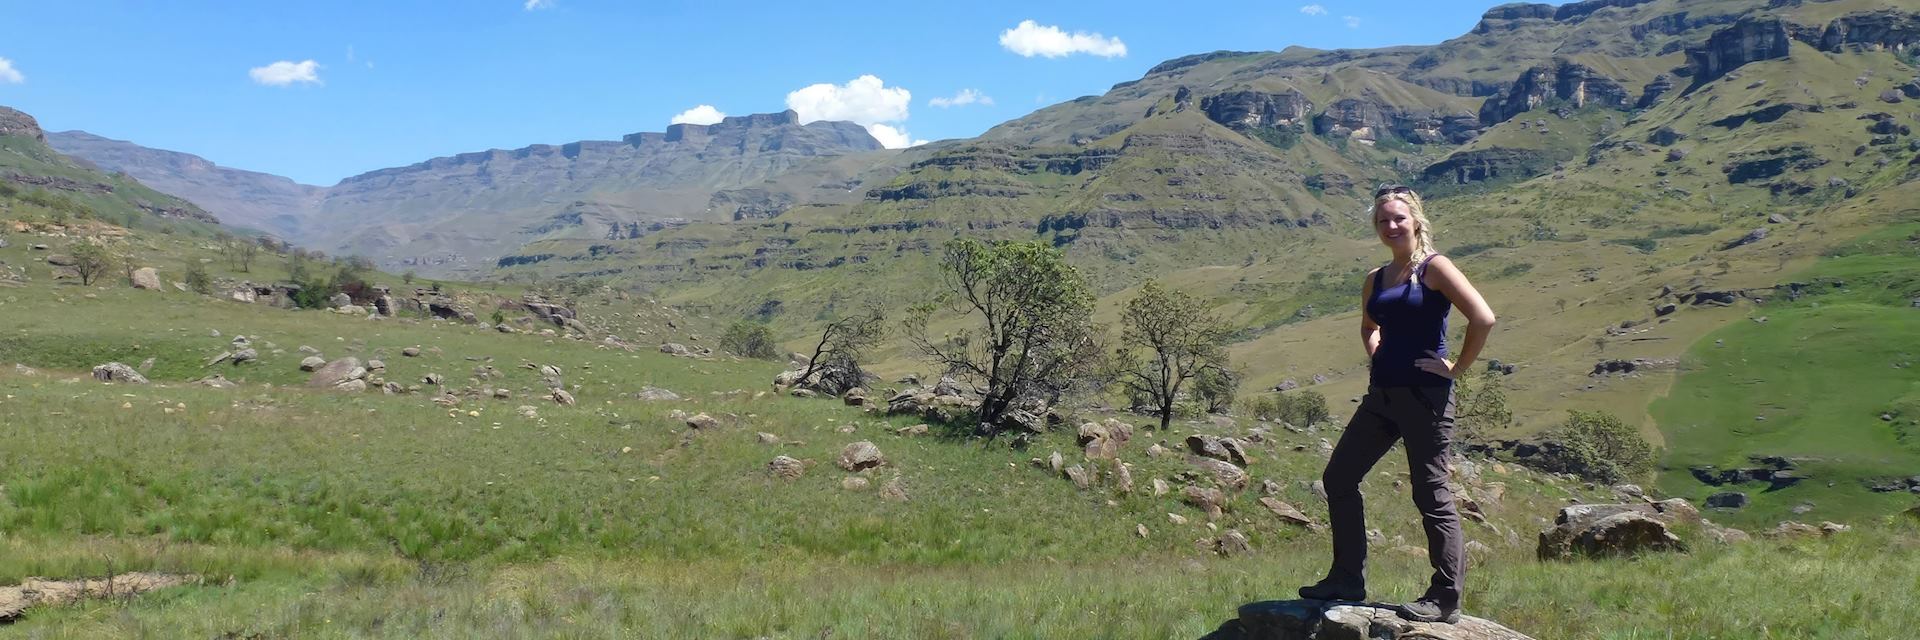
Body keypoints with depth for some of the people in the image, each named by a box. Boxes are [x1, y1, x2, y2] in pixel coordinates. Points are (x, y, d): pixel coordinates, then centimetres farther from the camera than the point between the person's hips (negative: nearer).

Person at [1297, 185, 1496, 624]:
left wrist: (1456, 368, -13)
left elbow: (1483, 319, -18)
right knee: (1338, 477, 8)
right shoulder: (1375, 281, 13)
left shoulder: (1434, 268, -8)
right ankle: (1348, 579, 19)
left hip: (1425, 395, -8)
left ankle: (1445, 600, 8)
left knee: (1431, 495, -2)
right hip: (1382, 394, 8)